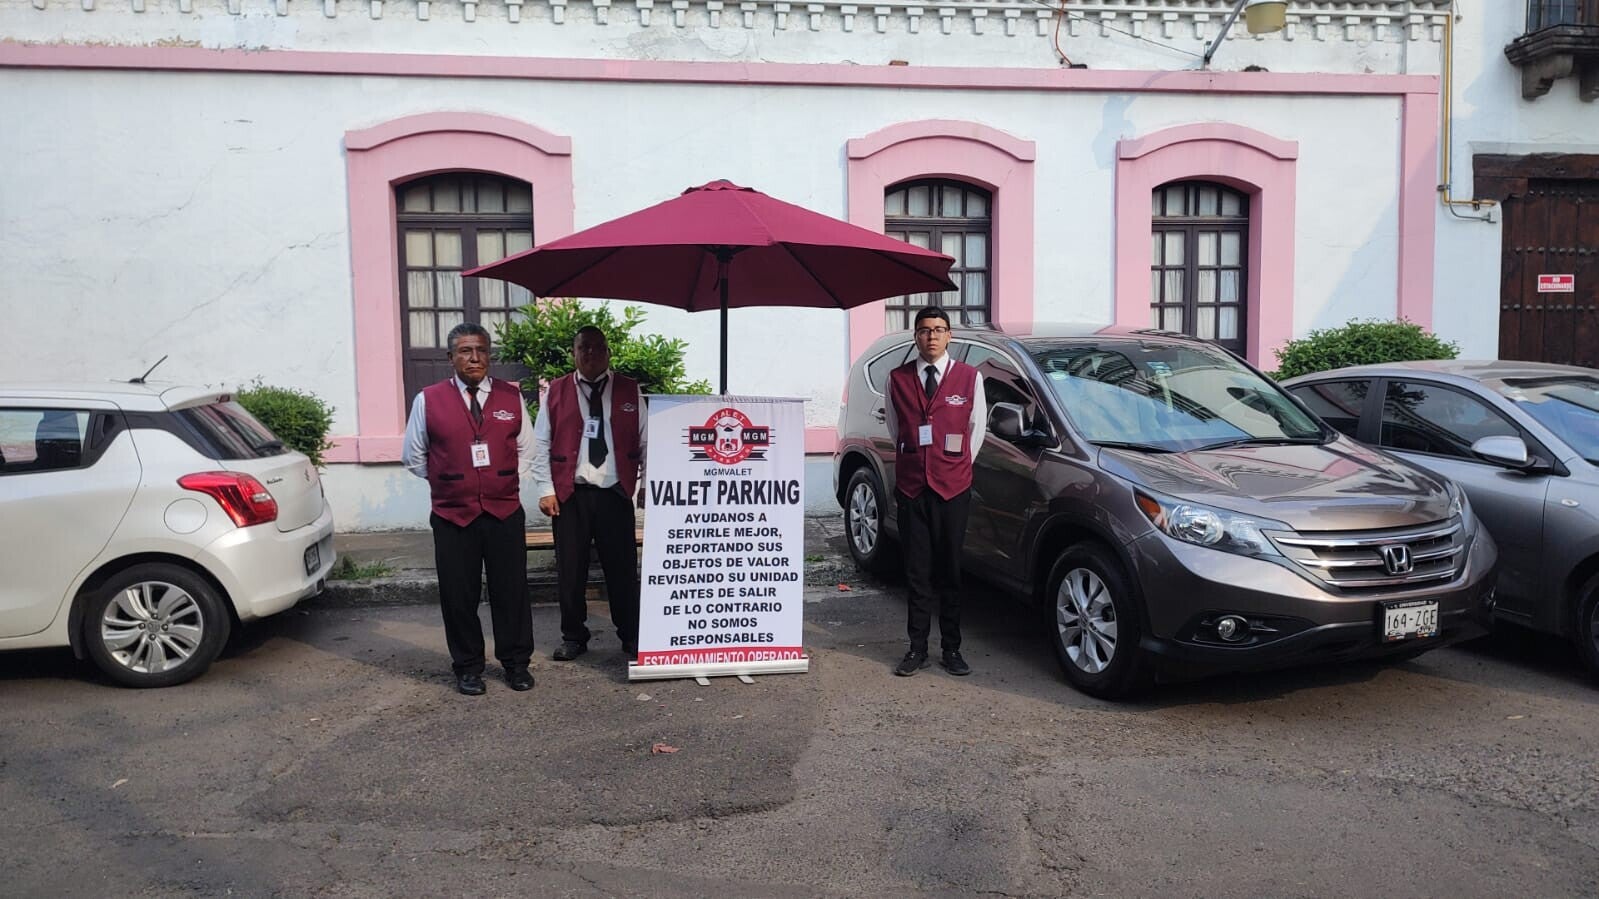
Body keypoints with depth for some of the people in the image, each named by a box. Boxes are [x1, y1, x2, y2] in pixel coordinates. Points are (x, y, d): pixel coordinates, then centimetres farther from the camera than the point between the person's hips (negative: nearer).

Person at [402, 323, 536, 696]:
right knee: (459, 595, 6)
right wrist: (448, 481, 8)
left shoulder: (511, 396, 5)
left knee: (511, 590, 6)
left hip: (505, 511, 1)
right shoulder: (429, 400, 0)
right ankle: (467, 667, 20)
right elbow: (413, 456, 10)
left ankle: (516, 663, 21)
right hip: (453, 514, -1)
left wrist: (507, 481, 5)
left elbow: (526, 450, 15)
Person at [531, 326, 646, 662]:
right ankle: (573, 637, 21)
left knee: (623, 568, 4)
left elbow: (644, 441, 7)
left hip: (616, 493, 0)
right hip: (569, 495, 0)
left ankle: (631, 636, 17)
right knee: (570, 569, 6)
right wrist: (546, 490, -1)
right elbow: (541, 444, 5)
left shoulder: (629, 391, 7)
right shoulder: (555, 392, 7)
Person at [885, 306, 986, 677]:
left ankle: (952, 649, 15)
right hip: (911, 486, 1)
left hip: (953, 487, -1)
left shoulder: (969, 377, 3)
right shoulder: (898, 378, 6)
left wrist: (960, 465, 12)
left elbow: (977, 427, 12)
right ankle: (917, 649, 12)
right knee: (917, 572, 5)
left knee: (951, 572, 6)